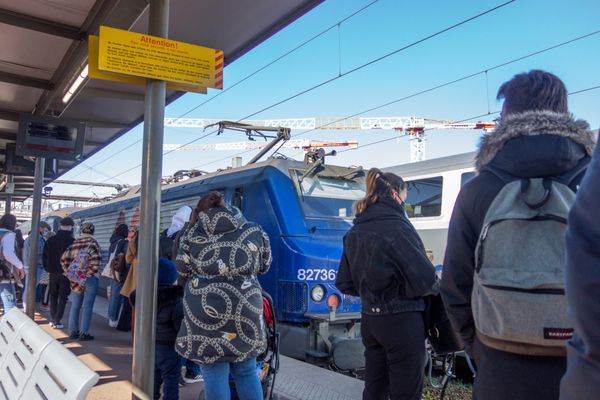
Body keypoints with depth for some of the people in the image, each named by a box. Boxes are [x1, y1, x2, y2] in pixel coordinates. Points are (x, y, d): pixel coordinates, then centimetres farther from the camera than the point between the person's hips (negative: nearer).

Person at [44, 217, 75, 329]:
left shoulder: (51, 240, 5)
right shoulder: (72, 241, -12)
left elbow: (45, 256, 8)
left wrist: (48, 269, 14)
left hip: (53, 272, 5)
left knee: (53, 296, 16)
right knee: (62, 297, 1)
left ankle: (52, 320, 17)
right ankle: (57, 321, -1)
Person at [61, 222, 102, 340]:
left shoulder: (74, 243, 7)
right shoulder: (93, 243, -7)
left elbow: (64, 259, 5)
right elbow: (96, 260, -18)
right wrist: (91, 272, -7)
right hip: (90, 278, -5)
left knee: (75, 305, 14)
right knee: (87, 306, 1)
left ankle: (73, 331, 20)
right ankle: (84, 333, 2)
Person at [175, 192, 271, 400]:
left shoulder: (192, 235, 2)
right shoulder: (254, 232, 5)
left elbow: (182, 273, 11)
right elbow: (264, 266, 16)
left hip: (206, 313, -2)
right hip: (245, 311, 2)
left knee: (215, 374, 8)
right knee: (247, 371, 17)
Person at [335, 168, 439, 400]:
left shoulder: (354, 232, 6)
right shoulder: (396, 227, -17)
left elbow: (344, 283, 10)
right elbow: (424, 279, -19)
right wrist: (435, 286, 2)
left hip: (370, 320, 7)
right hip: (401, 322, -7)